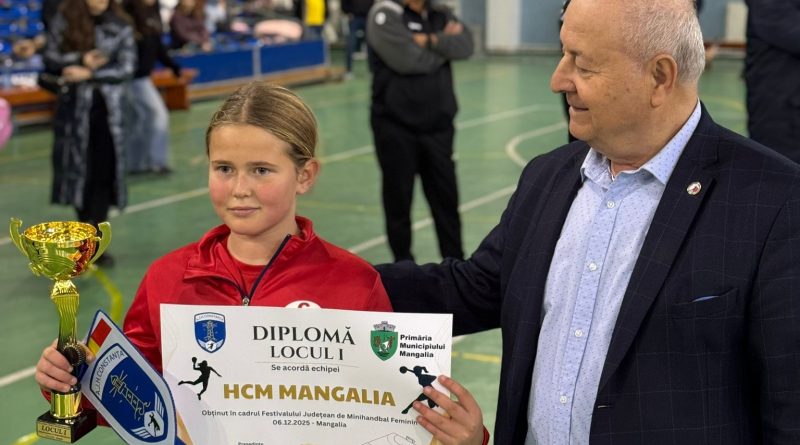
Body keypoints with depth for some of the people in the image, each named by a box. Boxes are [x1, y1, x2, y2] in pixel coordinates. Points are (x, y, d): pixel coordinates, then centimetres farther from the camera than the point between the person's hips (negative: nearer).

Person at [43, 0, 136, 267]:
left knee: (104, 174, -4)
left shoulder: (120, 26, 2)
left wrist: (89, 74, -15)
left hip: (108, 109, 0)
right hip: (74, 107, 0)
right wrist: (81, 60, -17)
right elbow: (49, 58, 0)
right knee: (77, 171, 3)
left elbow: (127, 68, -4)